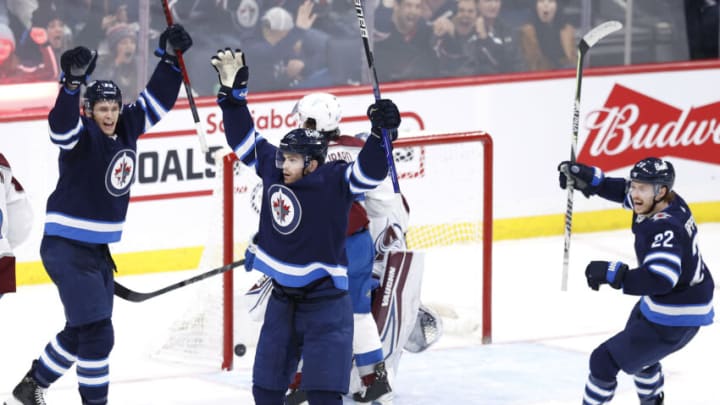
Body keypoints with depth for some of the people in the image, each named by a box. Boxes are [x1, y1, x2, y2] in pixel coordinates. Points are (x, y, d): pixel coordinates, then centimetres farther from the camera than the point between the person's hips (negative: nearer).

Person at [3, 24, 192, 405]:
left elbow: (156, 101, 12)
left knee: (81, 331, 19)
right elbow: (61, 125, -39)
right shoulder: (82, 136, -17)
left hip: (98, 249, 8)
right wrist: (73, 82, -53)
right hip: (65, 247, -8)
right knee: (97, 333, -13)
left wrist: (170, 58, 3)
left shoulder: (126, 129, 2)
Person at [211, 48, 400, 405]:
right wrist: (232, 92, 3)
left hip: (326, 303, -6)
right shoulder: (271, 166, -1)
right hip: (282, 299, 6)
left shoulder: (334, 181, -16)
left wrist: (381, 133, -45)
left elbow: (369, 172, -30)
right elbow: (244, 139, 8)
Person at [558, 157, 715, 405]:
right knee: (636, 351, 36)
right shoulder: (670, 202, -7)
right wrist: (589, 178, -2)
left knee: (605, 361, -7)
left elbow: (660, 279, -46)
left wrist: (613, 274, -48)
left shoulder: (665, 229, -33)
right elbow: (626, 193, 12)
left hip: (675, 320, -11)